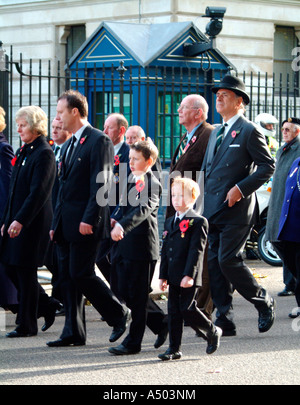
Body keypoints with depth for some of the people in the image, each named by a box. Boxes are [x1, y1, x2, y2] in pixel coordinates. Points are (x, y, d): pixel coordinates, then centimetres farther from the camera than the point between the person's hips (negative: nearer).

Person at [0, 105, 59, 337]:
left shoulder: (44, 154, -13)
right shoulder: (24, 152, 15)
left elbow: (38, 192, -21)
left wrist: (20, 220, -24)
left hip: (33, 223, -9)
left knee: (26, 272, -3)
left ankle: (27, 325, 6)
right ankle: (47, 305, 25)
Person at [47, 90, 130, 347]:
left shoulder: (99, 141, -9)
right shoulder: (68, 146, 19)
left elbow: (101, 184, -15)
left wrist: (89, 219, -21)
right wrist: (56, 224, 17)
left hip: (85, 224, -9)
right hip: (66, 225, 9)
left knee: (81, 274, -9)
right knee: (67, 277, 6)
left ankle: (119, 314, 7)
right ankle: (73, 333, 10)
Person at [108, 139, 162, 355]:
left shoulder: (152, 184, -11)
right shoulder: (131, 180, 16)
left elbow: (143, 210, -26)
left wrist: (122, 226, -39)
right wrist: (114, 219, 3)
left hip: (140, 246, -9)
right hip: (123, 246, 9)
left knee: (137, 296, -2)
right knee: (124, 293, 10)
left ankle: (133, 342, 3)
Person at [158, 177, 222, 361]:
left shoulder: (198, 222, -8)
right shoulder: (170, 222, 16)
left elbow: (196, 250, -14)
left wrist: (189, 275, -20)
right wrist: (163, 276, 14)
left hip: (189, 277, -7)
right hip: (173, 277, 7)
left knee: (187, 308, -8)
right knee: (174, 311, 6)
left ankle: (213, 332, 14)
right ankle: (174, 349, 11)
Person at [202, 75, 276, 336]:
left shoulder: (249, 131, -5)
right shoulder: (216, 133, 19)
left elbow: (268, 166, -9)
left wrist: (240, 188, -17)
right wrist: (205, 202, 15)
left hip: (237, 210, -8)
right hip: (213, 211, 8)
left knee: (228, 260, -13)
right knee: (214, 263, 2)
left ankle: (264, 302, 8)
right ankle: (225, 321, 6)